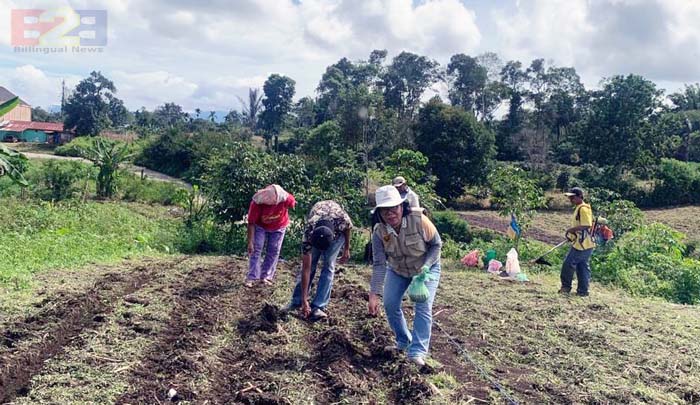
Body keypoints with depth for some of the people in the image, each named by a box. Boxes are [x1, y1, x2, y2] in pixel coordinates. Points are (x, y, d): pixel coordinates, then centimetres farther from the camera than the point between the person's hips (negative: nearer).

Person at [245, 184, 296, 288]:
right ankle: (251, 277, -6)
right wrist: (250, 242, -28)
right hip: (260, 226, -1)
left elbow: (293, 203, -9)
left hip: (279, 227, 2)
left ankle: (266, 277, 12)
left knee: (273, 252, 2)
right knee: (255, 249, -9)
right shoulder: (256, 203, -36)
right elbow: (251, 223, -29)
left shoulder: (286, 198, -35)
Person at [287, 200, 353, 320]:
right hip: (315, 229, 1)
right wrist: (304, 300, -31)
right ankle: (296, 301, 11)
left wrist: (346, 249, -4)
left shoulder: (342, 219, -44)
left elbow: (348, 228, -14)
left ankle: (318, 306, -10)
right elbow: (306, 268, -32)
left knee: (328, 265, -13)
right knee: (310, 265, -5)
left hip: (338, 230, 0)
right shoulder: (308, 234, -39)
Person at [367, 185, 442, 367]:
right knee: (390, 305, -2)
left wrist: (425, 266, -31)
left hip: (426, 268, -3)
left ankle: (418, 351, -11)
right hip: (397, 270, 3)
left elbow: (436, 244, -17)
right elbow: (379, 264, -25)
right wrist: (373, 295, -32)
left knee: (423, 307, -14)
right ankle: (404, 342, 20)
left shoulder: (419, 221, -32)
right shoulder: (379, 232, -24)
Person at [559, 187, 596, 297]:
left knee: (568, 263, -3)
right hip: (581, 244, 10)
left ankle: (566, 287, 7)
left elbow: (586, 225, -25)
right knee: (583, 267, 12)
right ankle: (583, 291, 17)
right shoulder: (578, 208, 16)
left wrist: (572, 229, -17)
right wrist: (572, 233, 17)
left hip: (582, 245, -10)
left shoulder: (583, 209, -17)